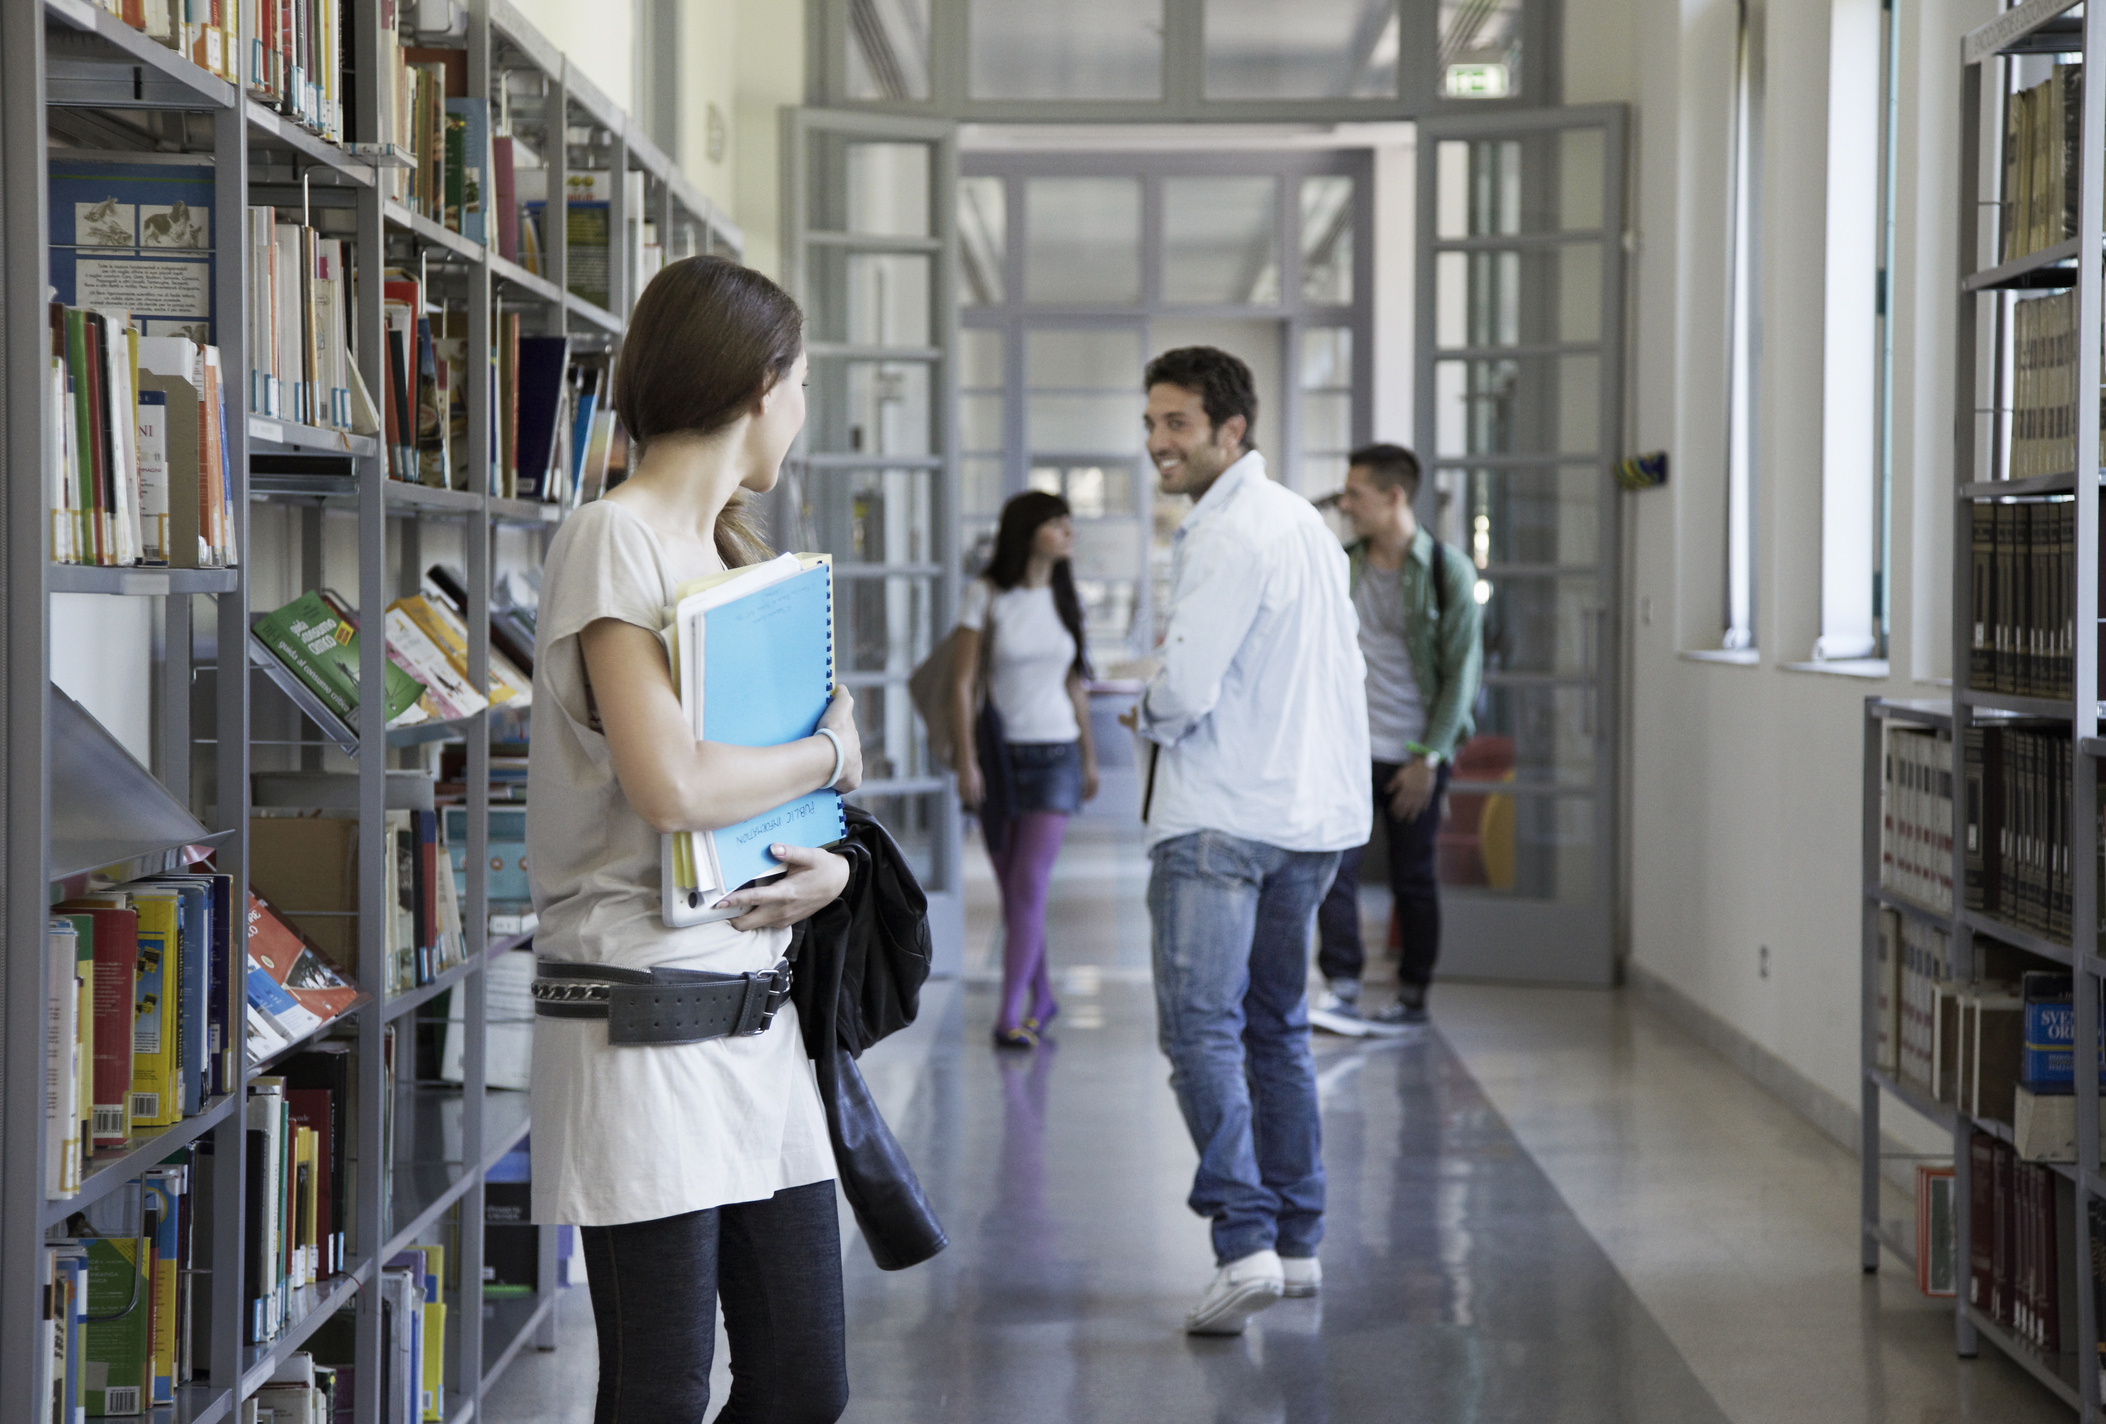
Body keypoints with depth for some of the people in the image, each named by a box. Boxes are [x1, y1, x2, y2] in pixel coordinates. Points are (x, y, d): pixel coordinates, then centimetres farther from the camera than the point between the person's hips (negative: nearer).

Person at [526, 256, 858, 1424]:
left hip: (758, 1011, 9)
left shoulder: (723, 548, 17)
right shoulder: (612, 539, -12)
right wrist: (831, 753, -6)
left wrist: (831, 860, -2)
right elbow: (672, 784, -24)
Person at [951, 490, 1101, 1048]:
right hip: (1000, 751, -1)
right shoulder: (988, 595, -5)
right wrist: (965, 760, -10)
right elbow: (962, 682, -5)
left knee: (1029, 884, -10)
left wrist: (1089, 755, 17)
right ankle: (1041, 997, 24)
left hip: (1055, 753, 1)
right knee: (1013, 888, 7)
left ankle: (1010, 1014, -11)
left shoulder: (1062, 595, 6)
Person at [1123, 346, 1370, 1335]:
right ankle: (1298, 1244, 21)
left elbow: (1185, 691, -20)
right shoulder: (1305, 522, 16)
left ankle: (1244, 1242, -21)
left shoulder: (1228, 536, -15)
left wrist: (1147, 712, 1)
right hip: (1310, 812, 9)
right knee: (1277, 1029, 16)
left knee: (1199, 1026, -11)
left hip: (1223, 815, -9)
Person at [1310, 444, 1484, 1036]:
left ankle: (1413, 995, 18)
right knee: (1335, 866, -9)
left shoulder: (1447, 571, -6)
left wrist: (1429, 758, -10)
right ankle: (1341, 988, -5)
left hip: (1415, 755, -3)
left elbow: (1462, 670, -6)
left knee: (1413, 878, 6)